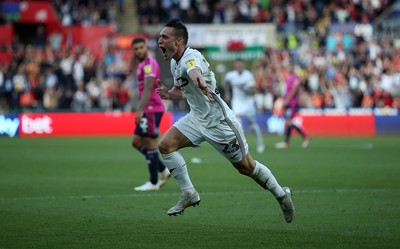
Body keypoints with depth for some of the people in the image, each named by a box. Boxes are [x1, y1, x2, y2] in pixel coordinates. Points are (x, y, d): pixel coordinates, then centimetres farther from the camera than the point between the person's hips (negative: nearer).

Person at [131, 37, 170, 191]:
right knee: (137, 141, 11)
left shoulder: (149, 64, -13)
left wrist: (140, 110, -30)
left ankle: (153, 182, 0)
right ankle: (163, 170, 13)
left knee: (150, 143, -5)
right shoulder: (143, 64, 18)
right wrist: (141, 110, 22)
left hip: (152, 109, -10)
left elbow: (148, 89, -23)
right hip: (148, 110, 10)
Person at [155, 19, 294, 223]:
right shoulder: (174, 63, 4)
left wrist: (199, 80, -75)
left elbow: (194, 70, -51)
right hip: (197, 119, 8)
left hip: (219, 121, -8)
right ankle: (189, 194, -1)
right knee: (165, 145, -11)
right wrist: (169, 94, -1)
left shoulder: (191, 57, -25)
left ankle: (281, 195, 26)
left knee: (246, 167, 3)